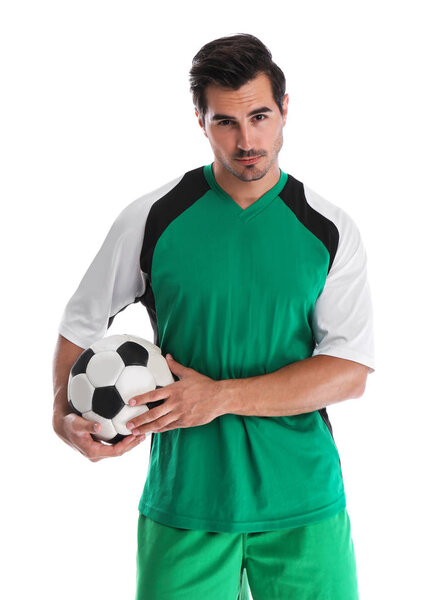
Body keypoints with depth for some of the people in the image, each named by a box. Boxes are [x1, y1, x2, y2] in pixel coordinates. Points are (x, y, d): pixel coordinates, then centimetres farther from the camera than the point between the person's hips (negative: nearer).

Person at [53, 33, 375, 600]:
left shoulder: (331, 230, -1)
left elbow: (350, 371, -7)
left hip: (305, 507, 1)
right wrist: (65, 415, -9)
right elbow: (81, 322, 9)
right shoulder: (151, 219, -2)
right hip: (184, 502, 0)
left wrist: (222, 396, -17)